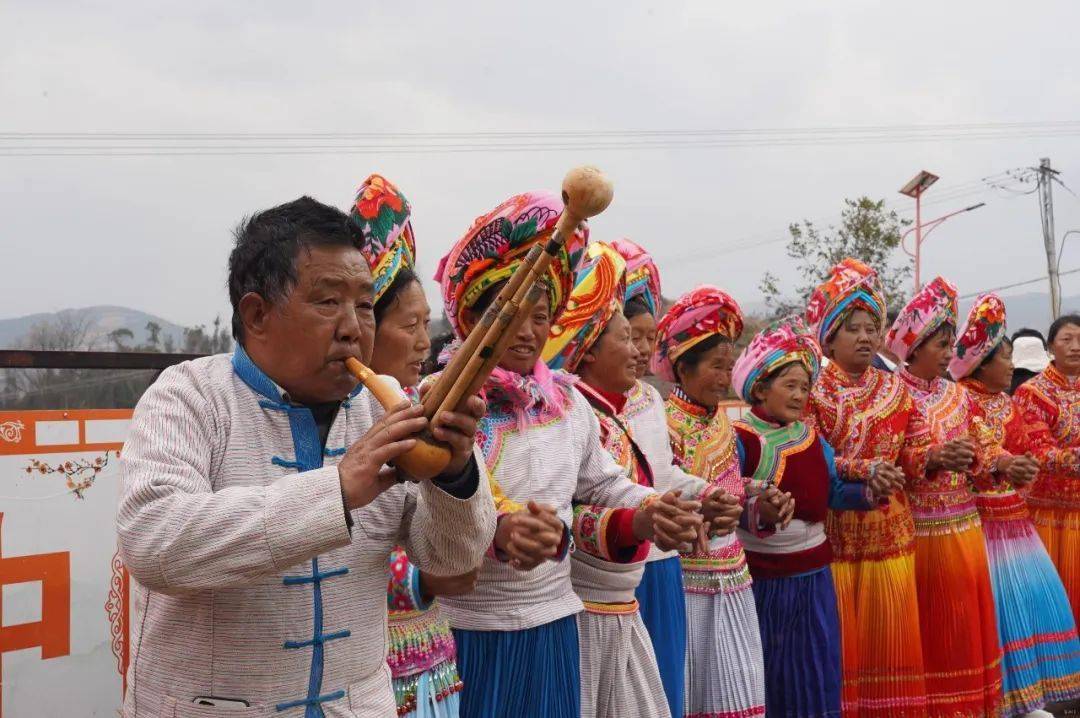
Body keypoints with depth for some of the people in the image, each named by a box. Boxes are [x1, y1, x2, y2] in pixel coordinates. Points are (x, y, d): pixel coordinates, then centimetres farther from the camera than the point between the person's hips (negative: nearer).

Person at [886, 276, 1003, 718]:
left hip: (963, 524, 6)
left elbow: (974, 459, 14)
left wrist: (971, 458, -7)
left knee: (966, 617, 11)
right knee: (927, 622, 2)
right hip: (917, 527, -6)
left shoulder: (957, 395, 10)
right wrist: (931, 460, -23)